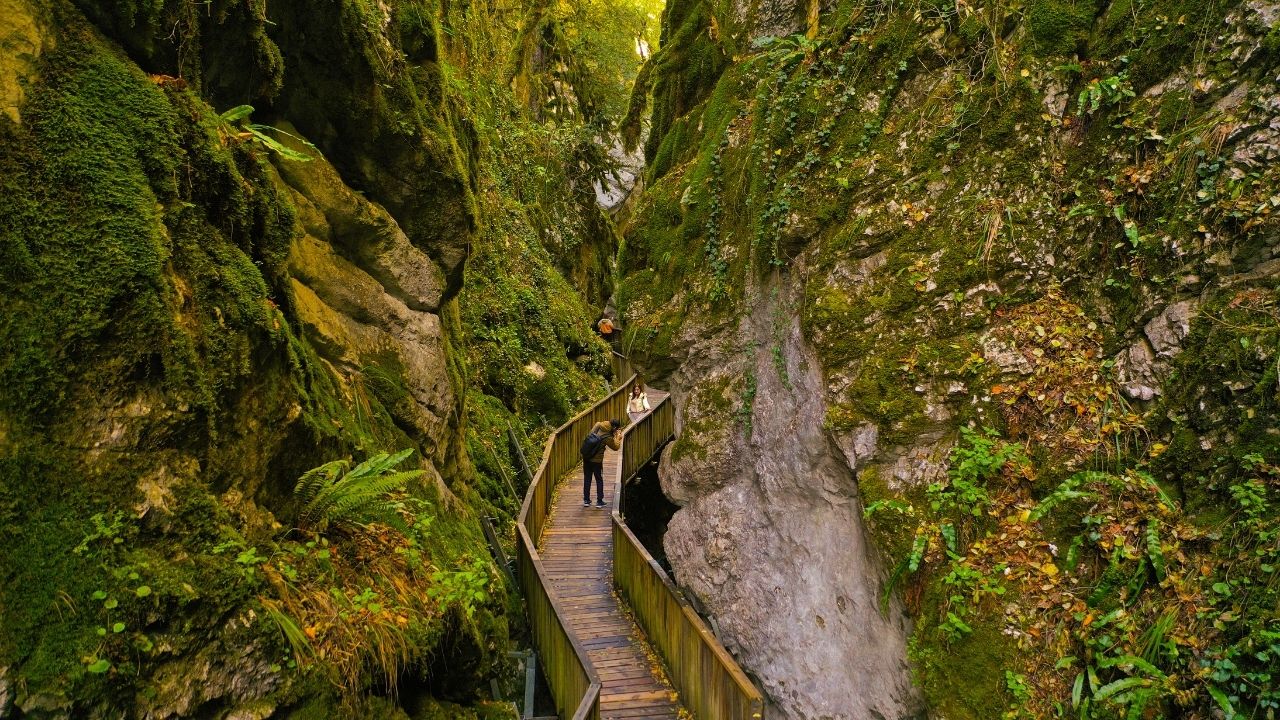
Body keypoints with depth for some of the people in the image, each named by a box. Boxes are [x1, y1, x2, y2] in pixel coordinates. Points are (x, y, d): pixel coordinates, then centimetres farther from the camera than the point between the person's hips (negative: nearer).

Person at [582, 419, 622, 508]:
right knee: (599, 480, 12)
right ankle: (599, 501, 17)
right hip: (596, 460, -6)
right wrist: (618, 437, 5)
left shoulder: (598, 425, -6)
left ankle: (586, 500, 23)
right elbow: (616, 447, -6)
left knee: (587, 479, 16)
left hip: (586, 458, 6)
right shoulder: (607, 437, -20)